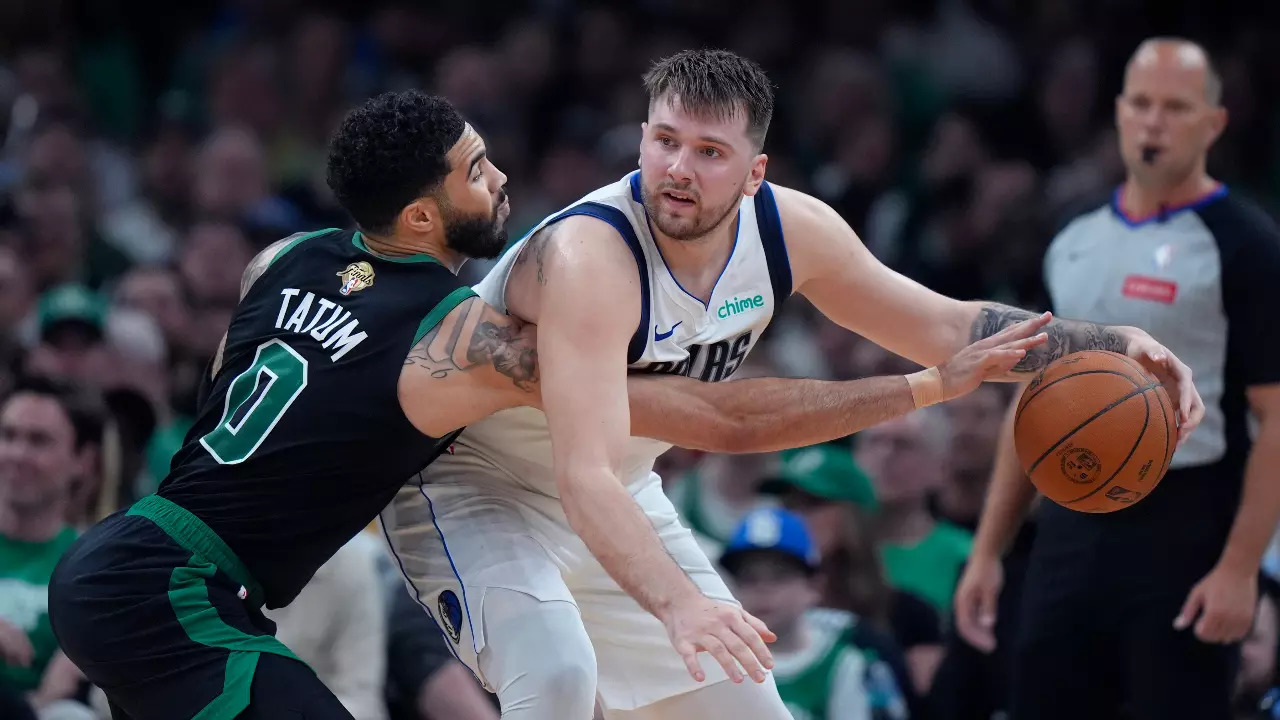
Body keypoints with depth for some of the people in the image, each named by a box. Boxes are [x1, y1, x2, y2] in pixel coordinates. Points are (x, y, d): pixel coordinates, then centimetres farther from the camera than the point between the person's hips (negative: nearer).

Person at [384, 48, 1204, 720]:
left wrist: (1110, 344, -12)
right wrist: (677, 606, -61)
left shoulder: (790, 230, -13)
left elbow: (946, 330, 0)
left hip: (622, 501, 7)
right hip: (474, 487, -7)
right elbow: (584, 478, -46)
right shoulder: (589, 257, -36)